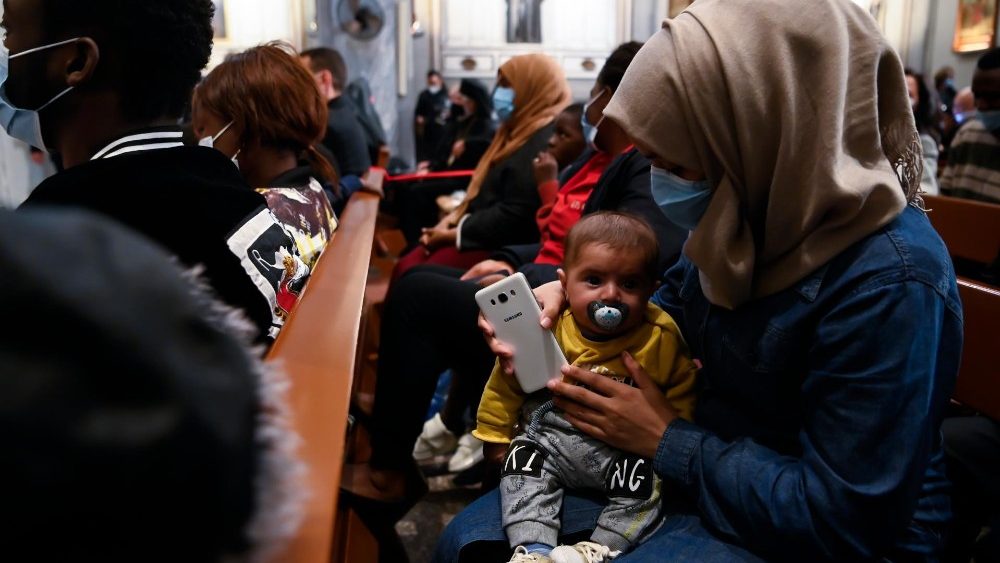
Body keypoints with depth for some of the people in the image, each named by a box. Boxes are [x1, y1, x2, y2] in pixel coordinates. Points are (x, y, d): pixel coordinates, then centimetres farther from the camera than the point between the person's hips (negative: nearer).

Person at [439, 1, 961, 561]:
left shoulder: (890, 282, -29)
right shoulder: (745, 214, -5)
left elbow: (841, 517, -26)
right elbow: (672, 305, 12)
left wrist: (668, 441, -18)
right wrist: (569, 296, -7)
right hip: (700, 472, 7)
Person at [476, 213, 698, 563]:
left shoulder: (662, 339, -9)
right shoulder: (546, 329, -9)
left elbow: (681, 396, 6)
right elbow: (506, 386, 3)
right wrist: (496, 436, 8)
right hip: (552, 435, 1)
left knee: (645, 481, -23)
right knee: (523, 459, -21)